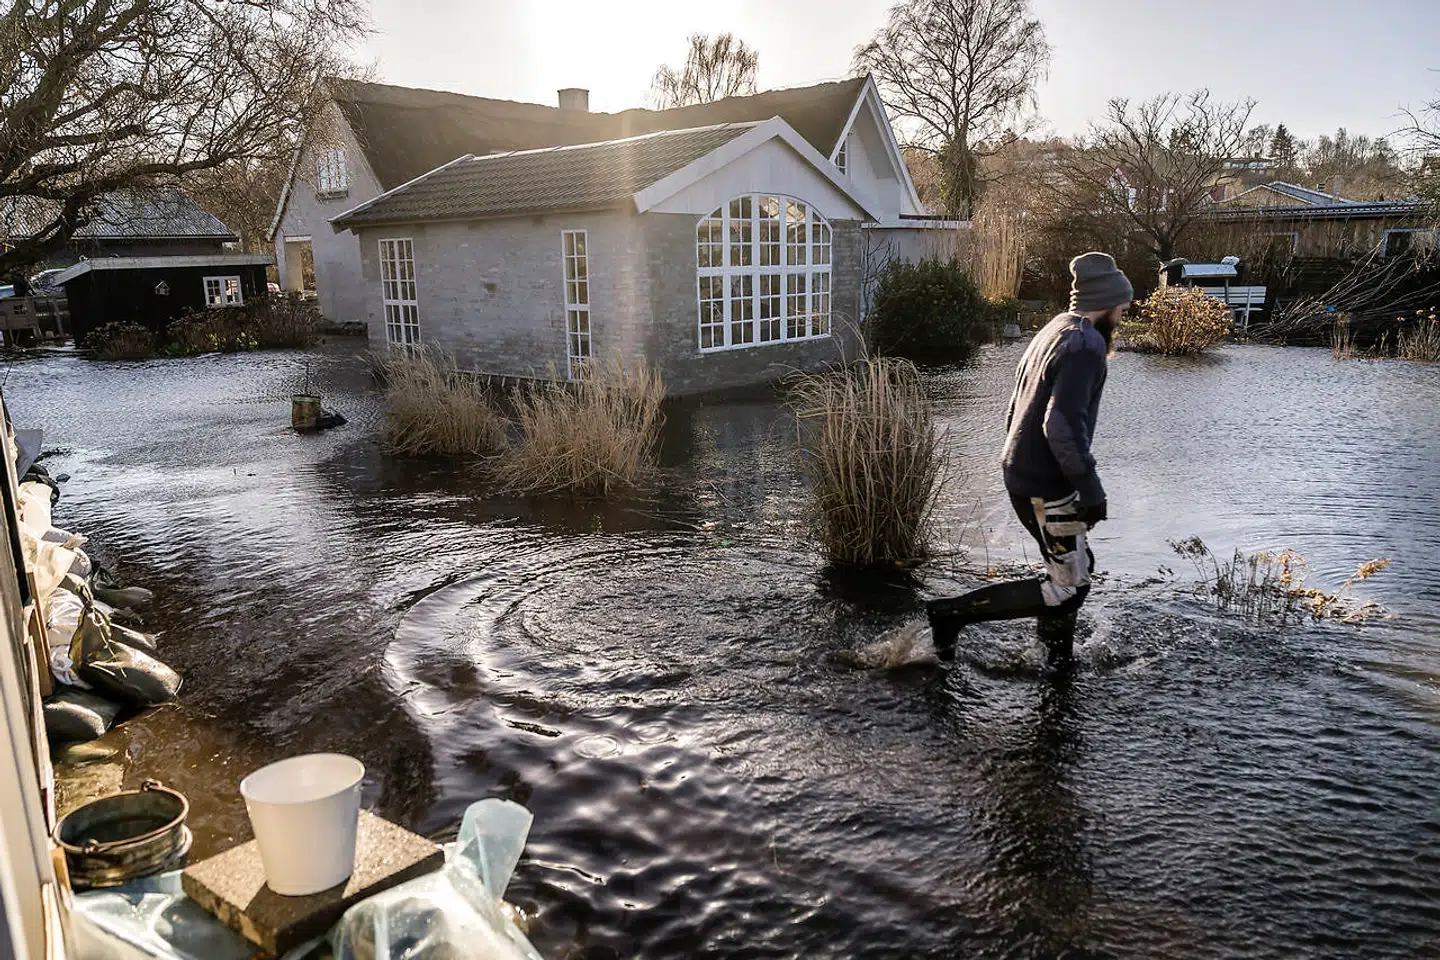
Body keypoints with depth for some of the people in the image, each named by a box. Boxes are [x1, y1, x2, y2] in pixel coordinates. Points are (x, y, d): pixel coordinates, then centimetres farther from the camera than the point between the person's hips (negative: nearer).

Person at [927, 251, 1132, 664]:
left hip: (1020, 474, 10)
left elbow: (1015, 410, 20)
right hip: (1047, 486, -10)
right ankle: (951, 613, -5)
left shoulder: (1053, 332, 15)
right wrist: (1090, 488, -22)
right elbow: (1062, 425, -27)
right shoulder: (1086, 344, -16)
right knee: (1068, 585, -3)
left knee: (1075, 568, 20)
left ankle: (1059, 660, 29)